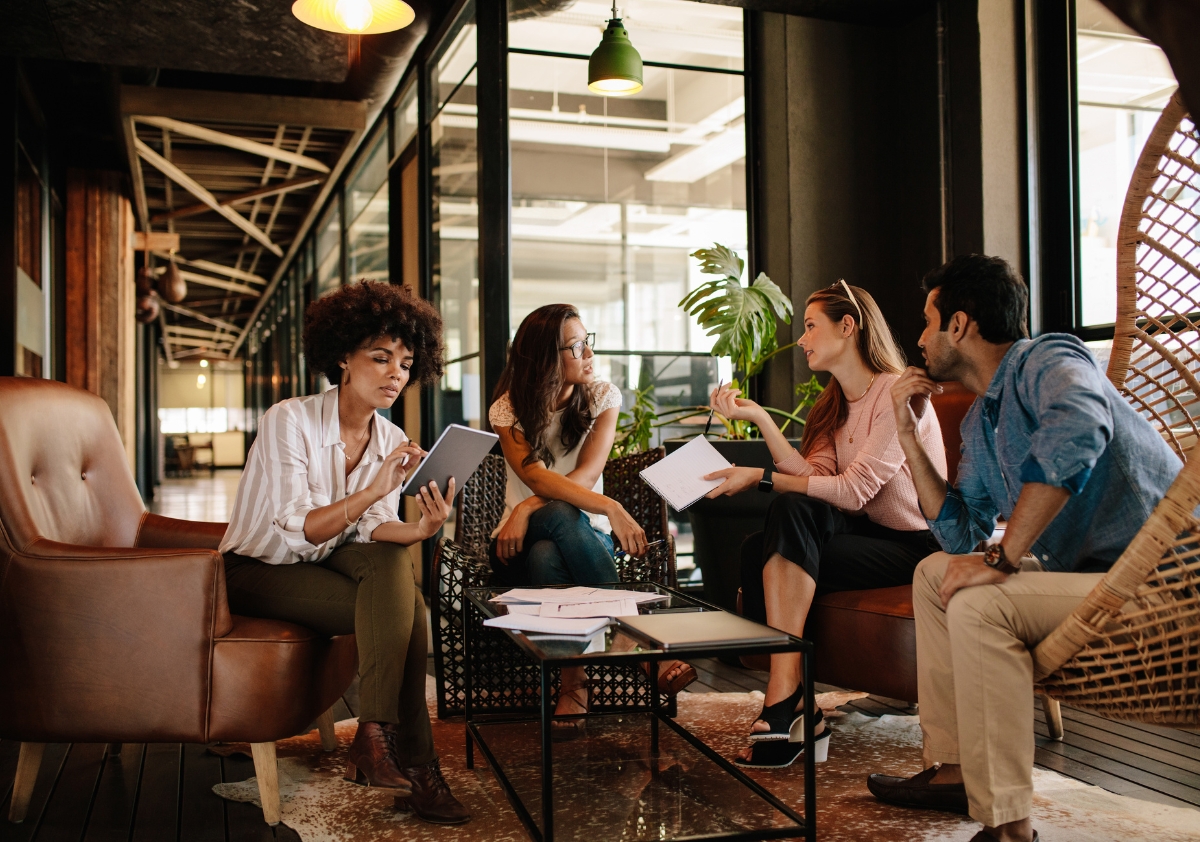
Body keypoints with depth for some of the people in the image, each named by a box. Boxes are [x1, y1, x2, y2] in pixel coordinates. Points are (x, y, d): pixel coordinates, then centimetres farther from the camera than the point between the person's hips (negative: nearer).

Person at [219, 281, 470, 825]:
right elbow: (295, 530, -26)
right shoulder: (290, 420, -17)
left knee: (391, 561, -28)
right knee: (402, 604, -26)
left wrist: (421, 529, -32)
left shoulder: (392, 441, 0)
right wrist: (372, 490, -39)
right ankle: (413, 762, -21)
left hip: (330, 566, 6)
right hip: (258, 573, -5)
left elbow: (371, 531, -10)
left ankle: (375, 741, -27)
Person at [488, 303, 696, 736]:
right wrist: (610, 508, -35)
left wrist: (527, 508, -29)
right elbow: (536, 478, -21)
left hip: (585, 538, 0)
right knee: (559, 516, -37)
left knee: (546, 554, -37)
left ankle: (573, 680, -30)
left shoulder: (602, 397, 0)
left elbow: (586, 476, -13)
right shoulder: (509, 408, -4)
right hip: (521, 544, 0)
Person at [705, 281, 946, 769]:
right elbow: (813, 475, -2)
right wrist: (759, 417, -8)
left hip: (915, 545, -7)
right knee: (758, 551, -19)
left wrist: (761, 478, -19)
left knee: (792, 513, -27)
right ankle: (798, 714, -21)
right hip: (867, 534, 7)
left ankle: (783, 700, -25)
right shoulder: (833, 406, 15)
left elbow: (854, 490, -21)